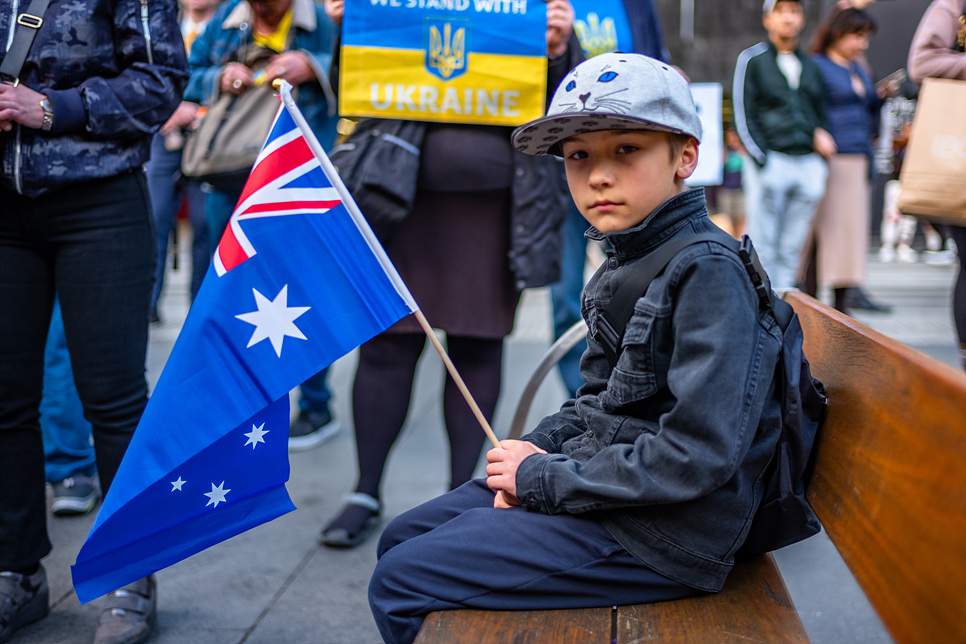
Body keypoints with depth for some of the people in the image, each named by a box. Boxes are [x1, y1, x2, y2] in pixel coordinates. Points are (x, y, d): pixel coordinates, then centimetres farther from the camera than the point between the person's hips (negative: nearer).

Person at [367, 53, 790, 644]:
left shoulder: (708, 271, -21)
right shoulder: (626, 262, 8)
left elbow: (696, 457, -26)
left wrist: (544, 478, -17)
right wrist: (538, 450, 0)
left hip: (662, 536, -9)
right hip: (598, 484, 9)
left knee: (401, 584, -9)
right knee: (402, 539, 16)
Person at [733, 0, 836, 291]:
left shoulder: (810, 66, 19)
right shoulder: (751, 60, 3)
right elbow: (743, 117, -3)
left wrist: (819, 136, 4)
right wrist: (762, 161, -12)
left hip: (808, 163, 5)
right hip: (769, 162, -4)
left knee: (791, 249, 5)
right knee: (764, 249, -6)